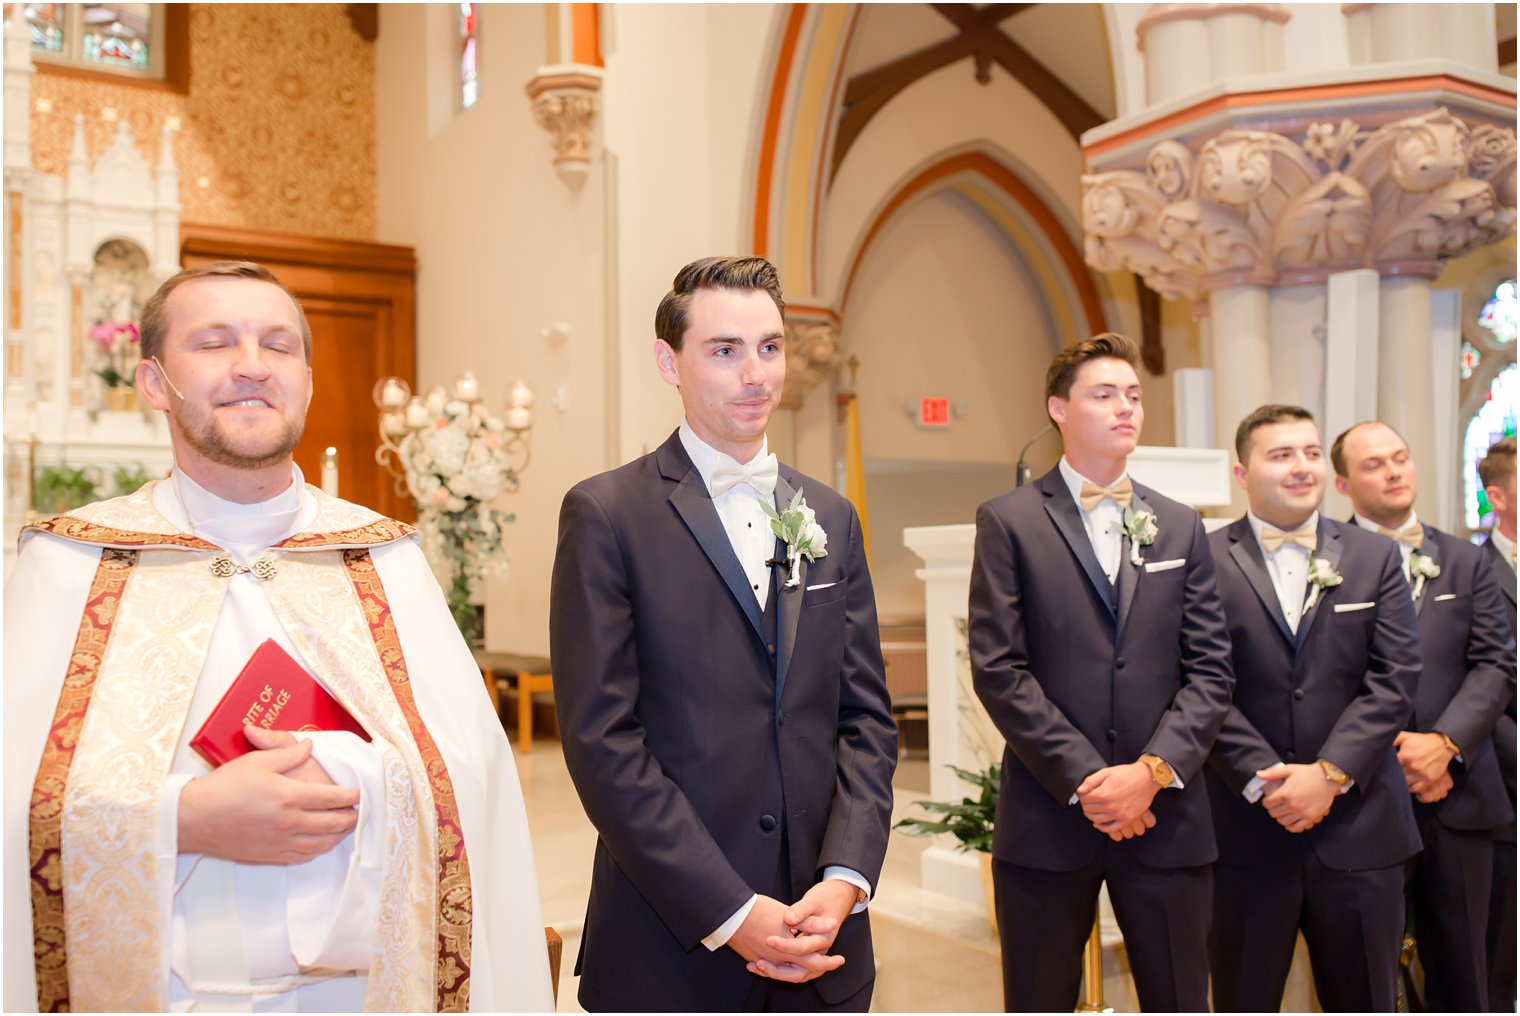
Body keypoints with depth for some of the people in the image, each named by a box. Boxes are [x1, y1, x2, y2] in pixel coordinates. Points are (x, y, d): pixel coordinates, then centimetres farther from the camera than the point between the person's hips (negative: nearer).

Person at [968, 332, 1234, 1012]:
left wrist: (1153, 770, -10)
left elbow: (1210, 669, 5)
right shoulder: (1008, 522, 0)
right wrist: (1084, 781, -12)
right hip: (1047, 820, -2)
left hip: (1165, 817, 3)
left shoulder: (1180, 528, 11)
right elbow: (998, 671, -7)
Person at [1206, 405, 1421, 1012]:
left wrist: (1328, 774, -11)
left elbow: (1394, 678, -1)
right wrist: (1263, 779, -15)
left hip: (1359, 829, 3)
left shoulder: (1374, 558, 8)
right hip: (1247, 831, -2)